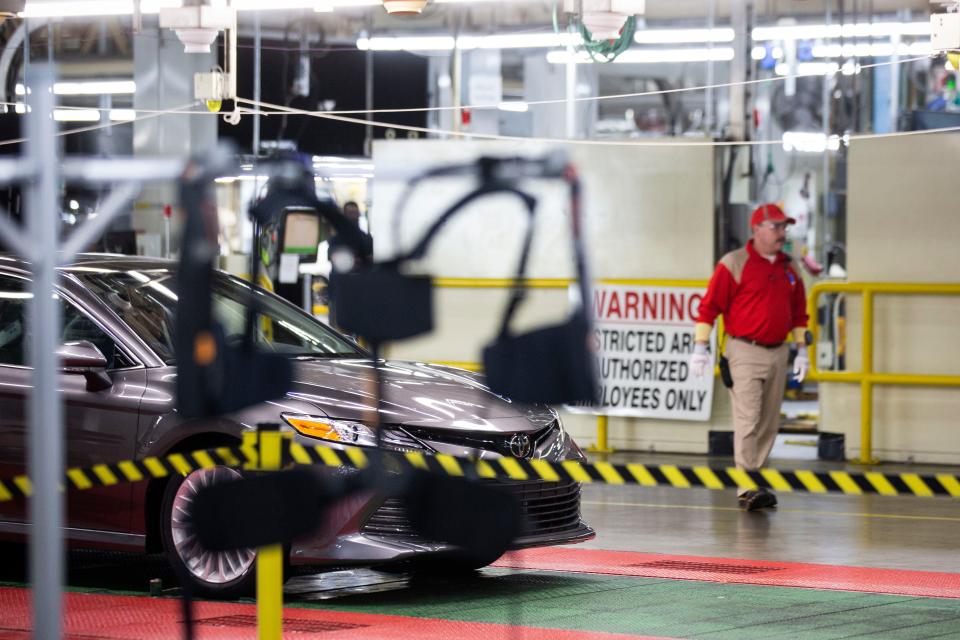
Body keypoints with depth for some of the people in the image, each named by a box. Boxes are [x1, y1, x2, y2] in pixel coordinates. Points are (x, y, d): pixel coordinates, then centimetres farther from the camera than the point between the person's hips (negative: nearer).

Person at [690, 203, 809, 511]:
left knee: (769, 424, 8)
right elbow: (709, 305, -7)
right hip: (745, 352, -6)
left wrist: (801, 350, 18)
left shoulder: (789, 268, 13)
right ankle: (747, 488, -15)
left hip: (778, 353, 6)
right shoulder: (734, 264, -6)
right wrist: (700, 346, -11)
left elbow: (798, 311, 22)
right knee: (748, 420, -12)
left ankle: (755, 485, 16)